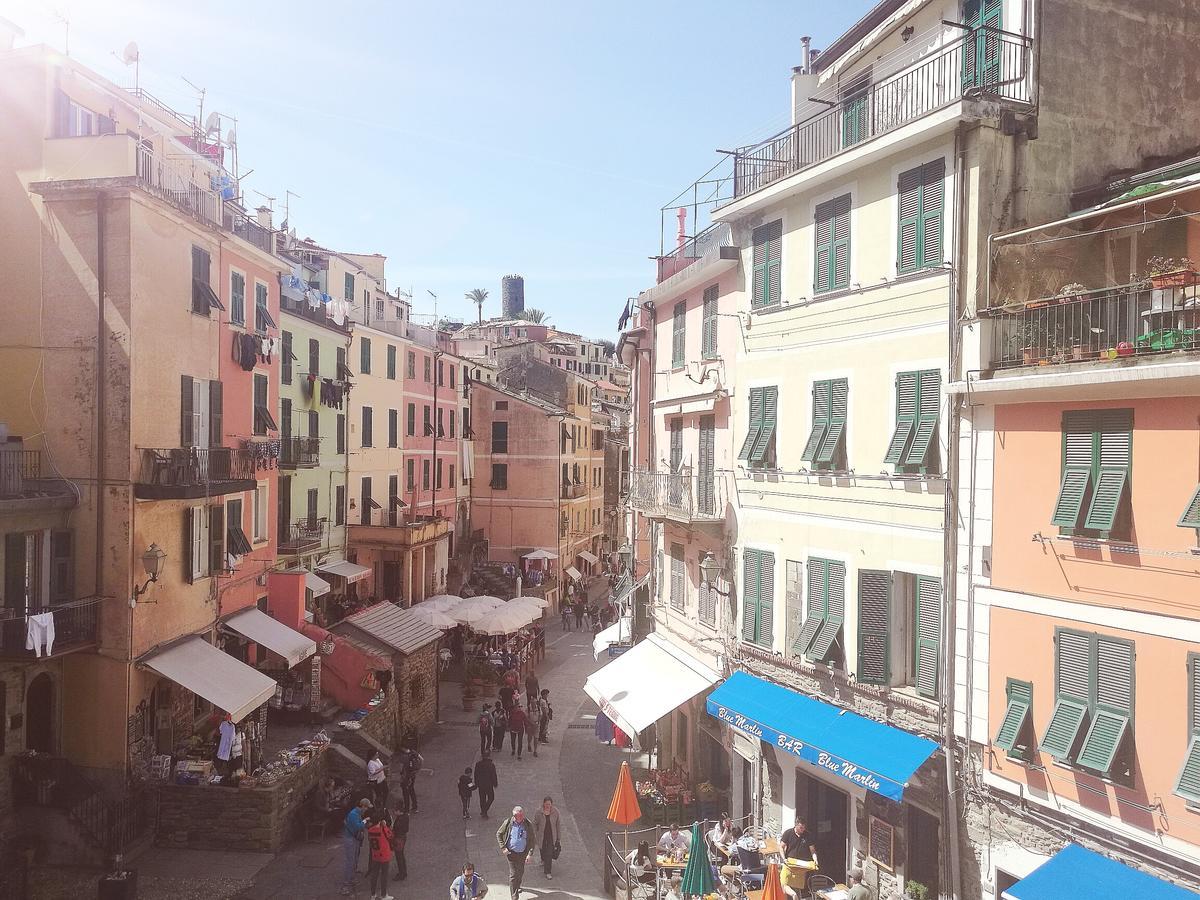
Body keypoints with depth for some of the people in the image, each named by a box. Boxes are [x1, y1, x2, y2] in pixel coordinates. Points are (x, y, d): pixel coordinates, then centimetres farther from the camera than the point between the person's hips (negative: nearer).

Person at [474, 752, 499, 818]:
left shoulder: (478, 764, -5)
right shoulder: (491, 765, -14)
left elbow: (476, 775, 2)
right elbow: (494, 775, -10)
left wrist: (476, 784, 13)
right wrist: (495, 784, 3)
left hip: (480, 785, 3)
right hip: (489, 785, -3)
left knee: (482, 799, 16)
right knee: (491, 798, 11)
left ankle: (483, 811, 24)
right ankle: (484, 811, 0)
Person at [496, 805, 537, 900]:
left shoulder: (527, 824, -9)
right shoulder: (508, 823, -12)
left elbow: (533, 839, -1)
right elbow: (498, 834, 0)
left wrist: (530, 853, -9)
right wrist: (503, 848, -8)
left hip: (523, 853, 2)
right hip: (511, 852, -2)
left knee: (520, 872, 20)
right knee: (513, 874, -6)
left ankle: (517, 886, 48)